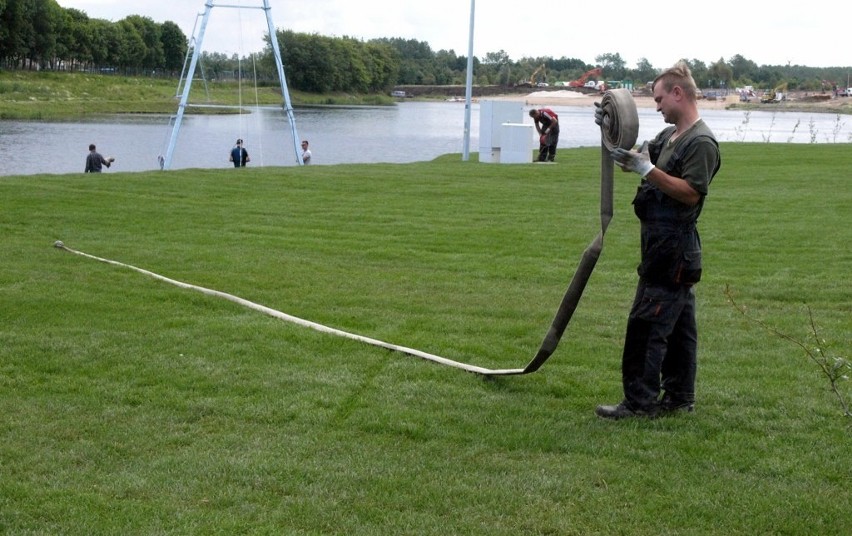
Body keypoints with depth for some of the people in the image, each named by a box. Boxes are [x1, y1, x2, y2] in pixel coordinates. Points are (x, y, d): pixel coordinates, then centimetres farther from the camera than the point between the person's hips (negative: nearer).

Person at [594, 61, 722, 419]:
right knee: (677, 323, 14)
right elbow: (637, 159, 24)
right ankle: (679, 397, 22)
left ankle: (641, 401, -5)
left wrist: (647, 169, -25)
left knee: (647, 323, -9)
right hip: (664, 243, 10)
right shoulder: (669, 136, 16)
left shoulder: (701, 142, -15)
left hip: (673, 246, -10)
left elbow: (691, 193, -22)